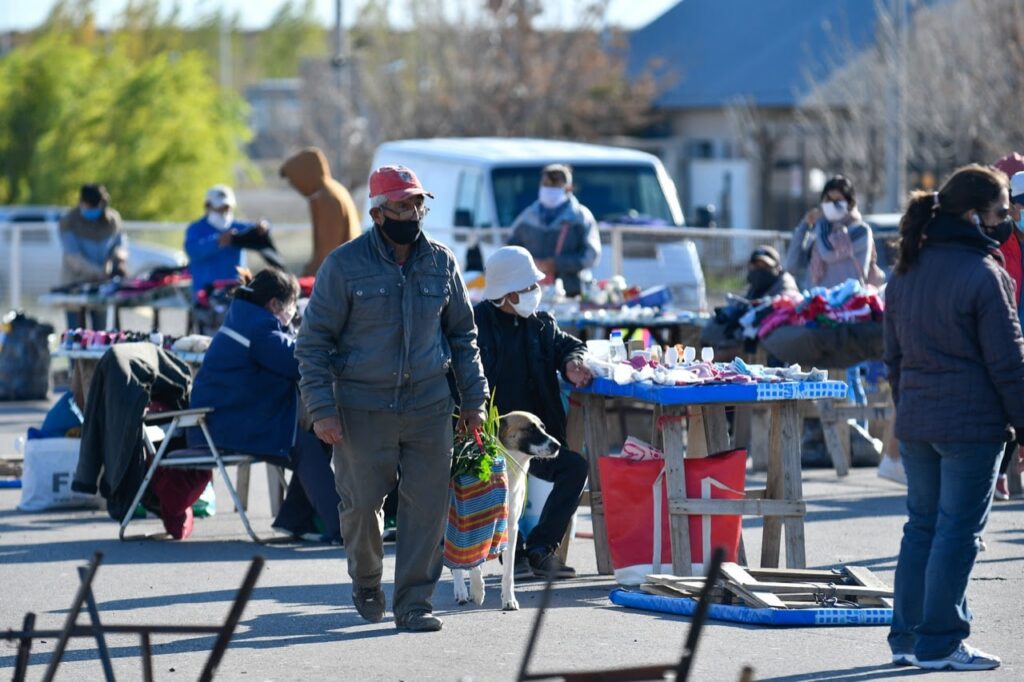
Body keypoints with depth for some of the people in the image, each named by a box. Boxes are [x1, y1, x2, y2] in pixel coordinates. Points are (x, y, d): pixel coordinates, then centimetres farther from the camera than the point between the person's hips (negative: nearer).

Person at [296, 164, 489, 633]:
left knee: (426, 506, -2)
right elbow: (314, 341, -3)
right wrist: (322, 409, -11)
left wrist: (474, 399, 11)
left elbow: (462, 334, 16)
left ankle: (414, 602, 6)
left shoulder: (441, 263, 6)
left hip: (429, 405, 3)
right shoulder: (345, 265, -6)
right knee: (361, 503, 1)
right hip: (362, 407, -3)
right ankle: (366, 581, 30)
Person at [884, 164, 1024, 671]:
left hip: (915, 423, 7)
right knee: (958, 531, -2)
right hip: (971, 425, -7)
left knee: (921, 525, 14)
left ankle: (906, 637, 16)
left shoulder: (906, 272, 11)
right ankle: (939, 643, 0)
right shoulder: (982, 275, -13)